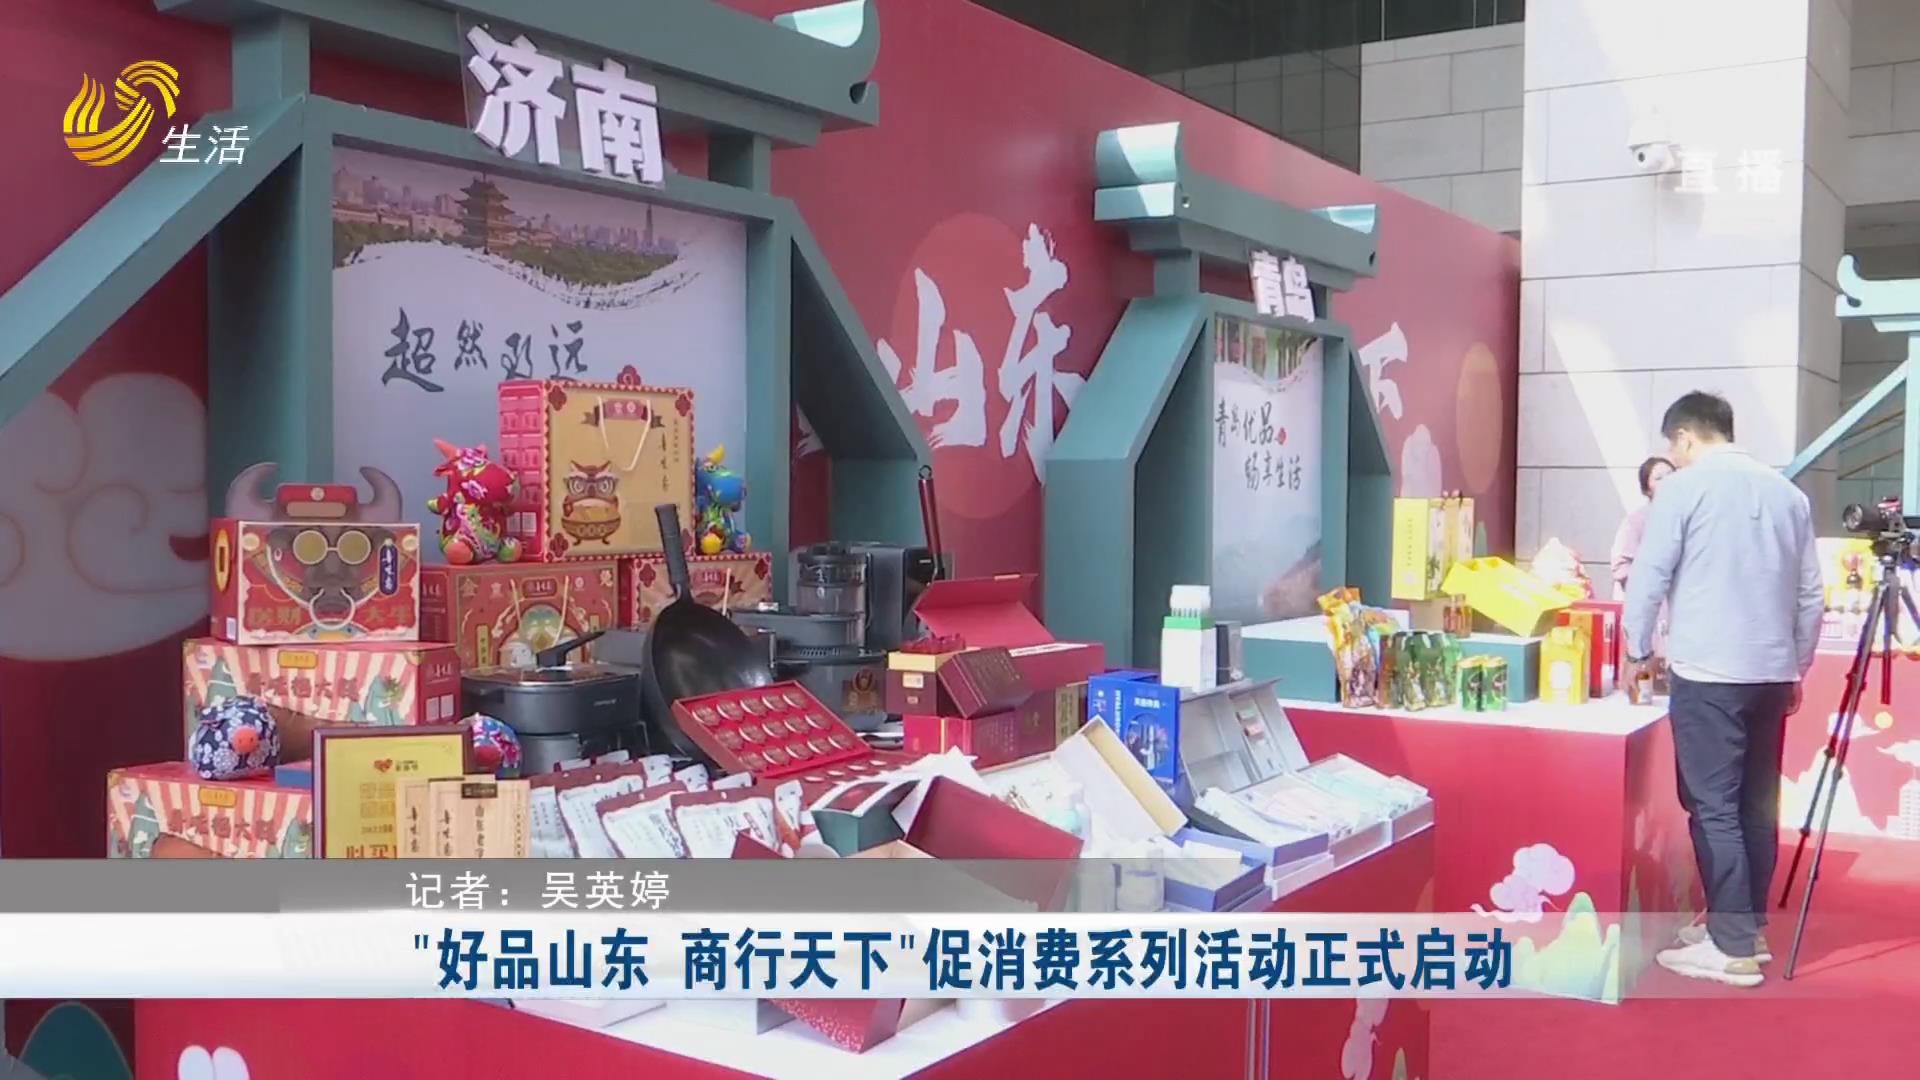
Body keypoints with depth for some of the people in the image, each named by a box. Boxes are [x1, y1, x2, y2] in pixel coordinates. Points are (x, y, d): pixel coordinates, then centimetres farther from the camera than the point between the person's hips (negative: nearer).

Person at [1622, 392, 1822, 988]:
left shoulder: (1682, 488, -5)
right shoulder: (1787, 492, 10)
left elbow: (1648, 578, -3)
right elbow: (1810, 593, 12)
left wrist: (1637, 652, 10)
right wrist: (1797, 666, 22)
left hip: (1707, 672, -6)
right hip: (1771, 672, 6)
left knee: (1714, 806, -2)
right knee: (1757, 803, 13)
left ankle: (1732, 947, -1)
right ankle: (1746, 925, 22)